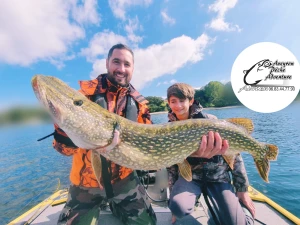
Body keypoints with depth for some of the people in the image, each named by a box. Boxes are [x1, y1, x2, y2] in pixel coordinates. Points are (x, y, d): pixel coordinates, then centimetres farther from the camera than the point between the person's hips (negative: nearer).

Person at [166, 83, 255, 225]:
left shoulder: (209, 120, -13)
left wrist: (242, 188, 0)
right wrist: (173, 193, 4)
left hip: (217, 175, 0)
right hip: (190, 175, 1)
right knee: (178, 207, -25)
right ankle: (195, 195, 9)